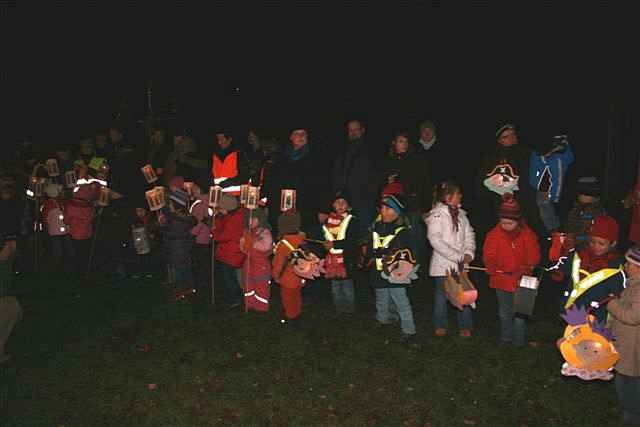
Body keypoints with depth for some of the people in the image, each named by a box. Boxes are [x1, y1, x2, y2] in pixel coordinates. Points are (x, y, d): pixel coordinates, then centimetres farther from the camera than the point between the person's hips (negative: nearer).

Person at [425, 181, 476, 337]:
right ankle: (440, 326, 24)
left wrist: (468, 253, -6)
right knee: (442, 295, 7)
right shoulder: (436, 215, -11)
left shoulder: (461, 214, 10)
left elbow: (469, 235, 11)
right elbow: (435, 240, -19)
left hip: (460, 263, 6)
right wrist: (456, 256, -19)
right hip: (443, 264, -5)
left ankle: (465, 326, 21)